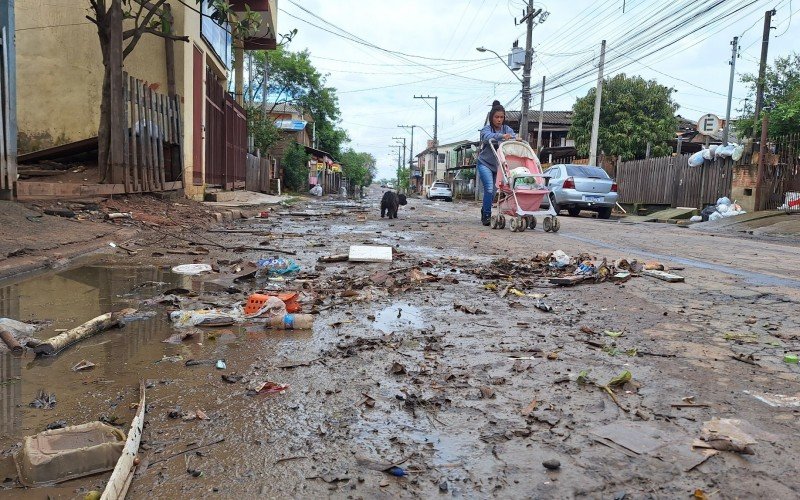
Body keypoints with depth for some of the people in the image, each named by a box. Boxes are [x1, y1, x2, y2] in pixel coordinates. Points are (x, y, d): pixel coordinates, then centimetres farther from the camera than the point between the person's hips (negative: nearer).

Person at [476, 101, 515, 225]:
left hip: (499, 165, 4)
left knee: (493, 191, 7)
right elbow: (488, 137, -30)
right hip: (485, 163, -4)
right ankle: (486, 215, -8)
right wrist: (502, 136, -48)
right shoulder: (486, 129, -7)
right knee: (489, 189, -17)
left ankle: (484, 213, 25)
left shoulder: (508, 130, 5)